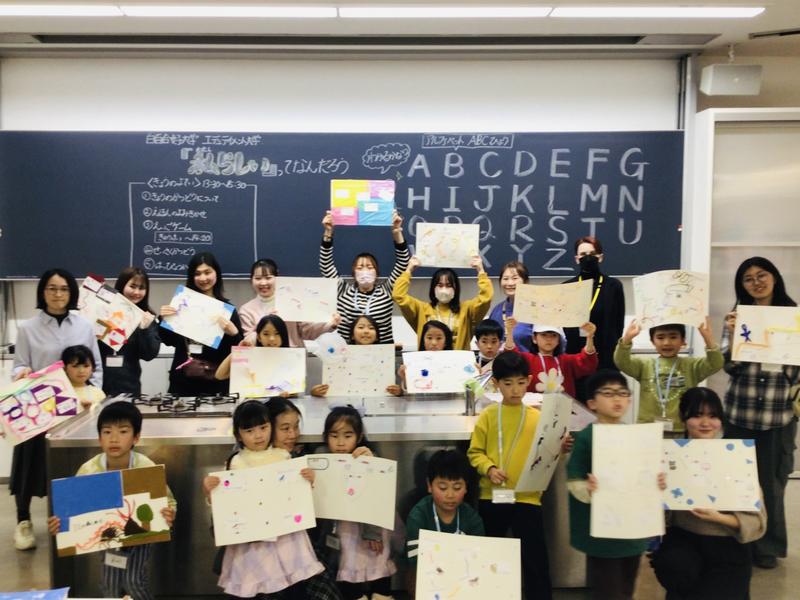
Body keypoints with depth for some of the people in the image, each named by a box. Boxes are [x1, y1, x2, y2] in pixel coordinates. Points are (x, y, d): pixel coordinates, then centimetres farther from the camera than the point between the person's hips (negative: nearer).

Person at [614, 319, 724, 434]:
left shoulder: (691, 365, 6)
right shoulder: (645, 365, 6)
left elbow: (716, 364, -8)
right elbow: (622, 362, -8)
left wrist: (708, 339, -24)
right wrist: (627, 338, -25)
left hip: (682, 432, 0)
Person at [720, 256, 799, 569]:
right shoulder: (738, 317, 2)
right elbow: (729, 367, -4)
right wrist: (732, 334, -17)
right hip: (739, 412, 1)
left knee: (770, 482, 9)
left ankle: (766, 546, 27)